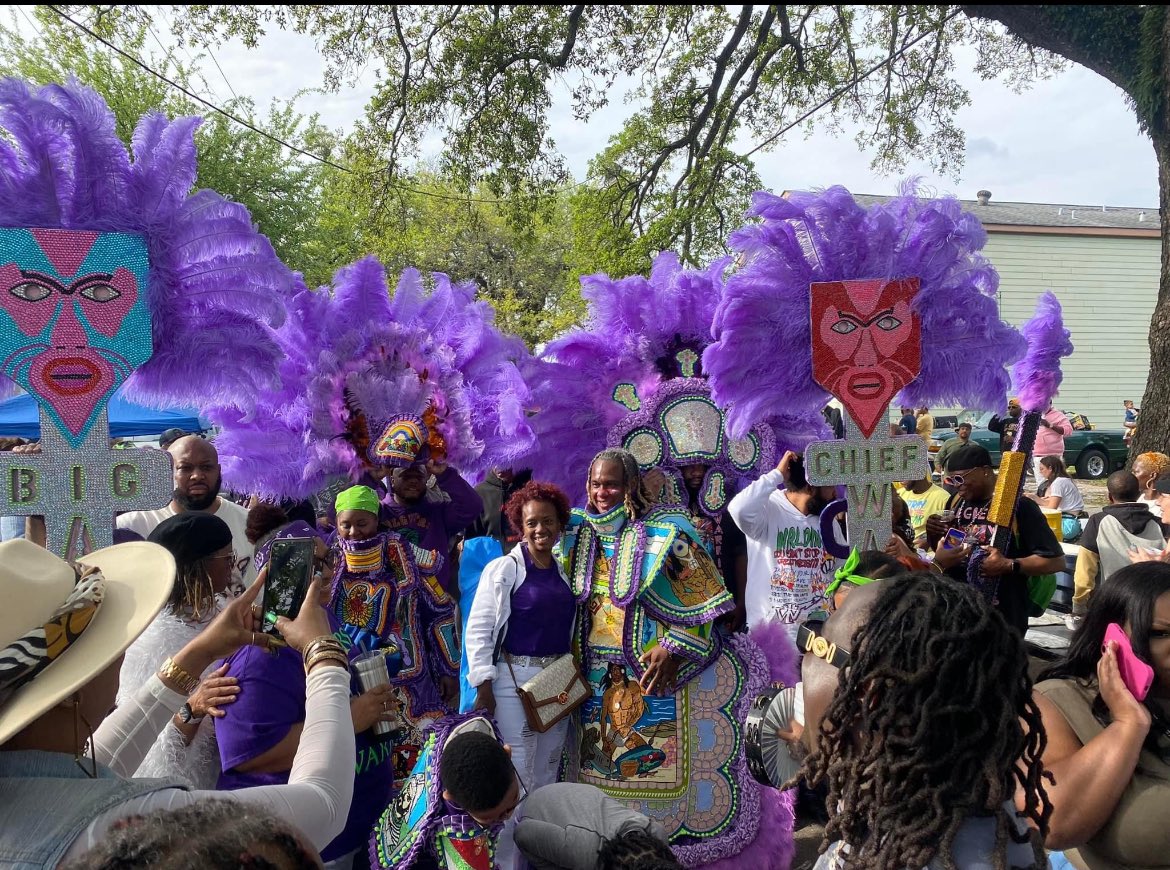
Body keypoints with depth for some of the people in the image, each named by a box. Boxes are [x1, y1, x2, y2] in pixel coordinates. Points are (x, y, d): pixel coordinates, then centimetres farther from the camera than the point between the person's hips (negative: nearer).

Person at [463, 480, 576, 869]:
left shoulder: (564, 571, 9)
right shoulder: (503, 568, -8)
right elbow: (477, 629, -10)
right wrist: (483, 686, -15)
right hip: (514, 681, -6)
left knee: (547, 773, 14)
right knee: (516, 776, -4)